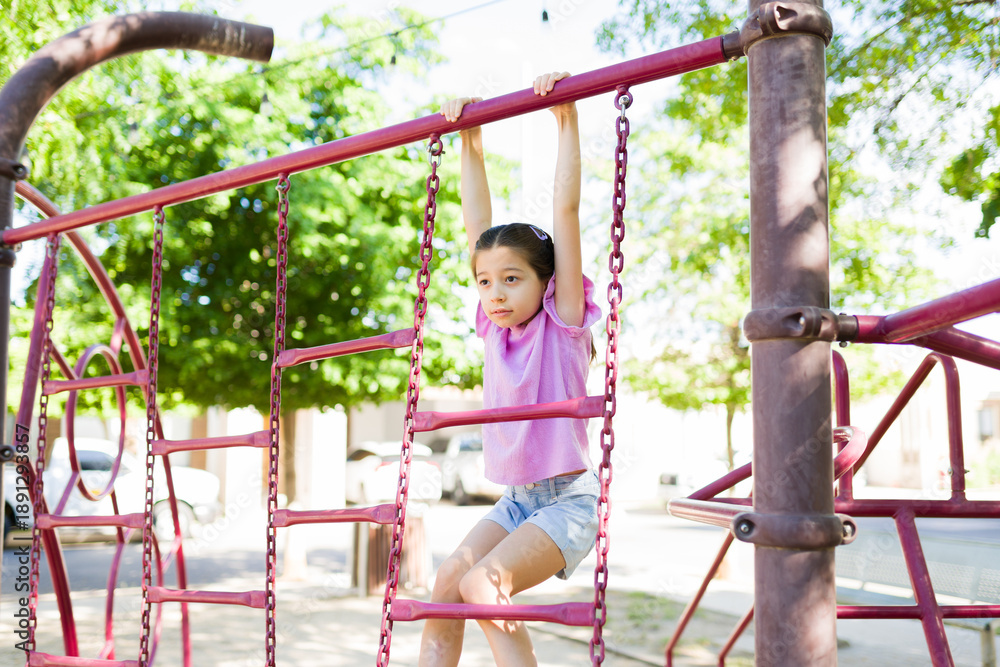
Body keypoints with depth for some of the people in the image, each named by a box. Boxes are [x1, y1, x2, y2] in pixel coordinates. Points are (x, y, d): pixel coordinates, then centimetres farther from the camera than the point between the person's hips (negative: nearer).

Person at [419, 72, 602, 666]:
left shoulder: (563, 323, -9)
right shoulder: (496, 327, 6)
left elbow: (566, 208, -14)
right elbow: (478, 223, 7)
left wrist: (567, 119, -16)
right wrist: (470, 142, 9)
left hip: (570, 499, -6)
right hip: (518, 499, 6)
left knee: (482, 584, -21)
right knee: (446, 583, -7)